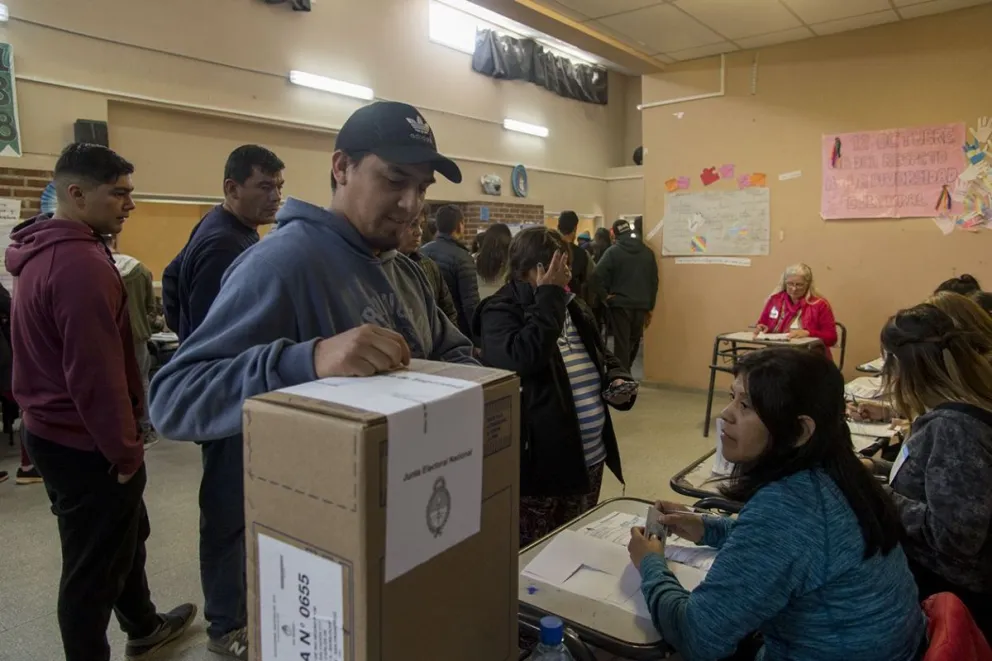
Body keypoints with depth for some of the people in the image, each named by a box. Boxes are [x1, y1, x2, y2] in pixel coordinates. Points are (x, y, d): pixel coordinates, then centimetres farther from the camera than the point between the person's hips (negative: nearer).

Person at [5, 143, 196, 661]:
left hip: (55, 429, 11)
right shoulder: (80, 262, -25)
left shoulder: (45, 252, 8)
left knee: (125, 534, 25)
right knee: (93, 563, 7)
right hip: (85, 442, -11)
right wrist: (126, 448, -17)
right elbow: (94, 372, -28)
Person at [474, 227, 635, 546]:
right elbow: (522, 360, -32)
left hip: (589, 459, 8)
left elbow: (602, 356, 22)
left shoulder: (573, 307, 11)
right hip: (538, 463, -7)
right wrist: (549, 297, -24)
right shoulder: (500, 311, -12)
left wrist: (618, 380, 0)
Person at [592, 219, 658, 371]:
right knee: (634, 342, 19)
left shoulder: (613, 252, -6)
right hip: (641, 306, 4)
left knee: (621, 343, 0)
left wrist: (605, 295, -5)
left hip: (620, 304, -4)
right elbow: (654, 281, 8)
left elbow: (597, 275, -18)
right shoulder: (647, 252, 8)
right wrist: (649, 307, 12)